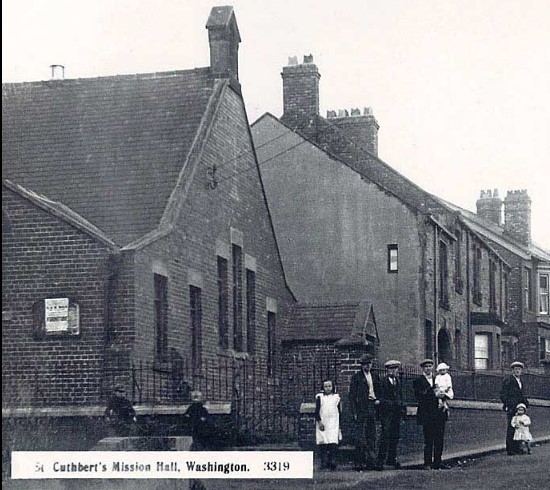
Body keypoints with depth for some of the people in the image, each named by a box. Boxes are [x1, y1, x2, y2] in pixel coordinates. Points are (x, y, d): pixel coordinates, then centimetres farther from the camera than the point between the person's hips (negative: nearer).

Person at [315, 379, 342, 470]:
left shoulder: (336, 397, 12)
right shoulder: (319, 397, 7)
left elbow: (339, 411, 16)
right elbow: (317, 411, 3)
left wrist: (340, 424, 13)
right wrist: (319, 421, -8)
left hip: (334, 424, 0)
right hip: (322, 423, 0)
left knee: (333, 444, -11)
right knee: (323, 444, -2)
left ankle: (333, 463, -13)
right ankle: (324, 463, 3)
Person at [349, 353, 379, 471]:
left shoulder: (374, 376, 15)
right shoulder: (356, 377, -1)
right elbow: (352, 395, -4)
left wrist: (376, 399, 4)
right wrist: (354, 412, -10)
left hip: (372, 409, 6)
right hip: (361, 410, -6)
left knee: (372, 437, 7)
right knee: (360, 437, -7)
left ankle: (370, 462, 12)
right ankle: (359, 463, -5)